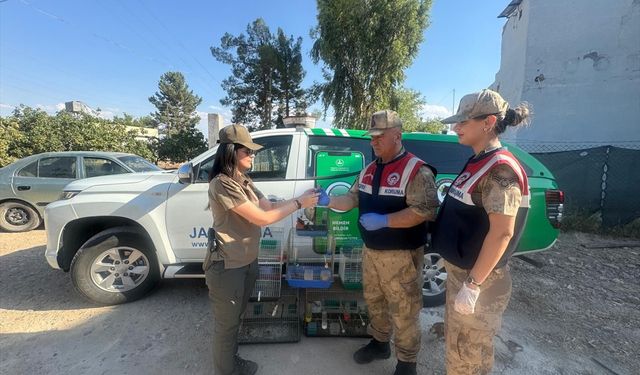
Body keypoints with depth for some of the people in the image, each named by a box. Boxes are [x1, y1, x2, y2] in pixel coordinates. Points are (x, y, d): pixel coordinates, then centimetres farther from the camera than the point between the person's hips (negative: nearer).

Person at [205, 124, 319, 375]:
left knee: (236, 317, 25)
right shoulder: (222, 184, -23)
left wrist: (302, 198, -6)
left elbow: (269, 206, 4)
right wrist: (299, 203, -19)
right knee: (226, 322, 14)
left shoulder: (244, 182, 6)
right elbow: (262, 218, -26)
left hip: (248, 261, 9)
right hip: (227, 266, -8)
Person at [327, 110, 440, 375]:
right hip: (371, 251, 7)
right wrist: (327, 201, -6)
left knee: (404, 311, 10)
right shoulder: (369, 170, 7)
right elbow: (353, 199, 9)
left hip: (401, 256, -7)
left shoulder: (417, 170, -16)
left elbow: (426, 211, -24)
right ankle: (380, 343, 47)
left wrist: (384, 220, -29)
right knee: (374, 301, 23)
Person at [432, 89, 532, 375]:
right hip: (459, 271, 9)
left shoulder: (500, 169, -21)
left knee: (469, 350, 12)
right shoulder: (477, 163, 7)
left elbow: (502, 233, -24)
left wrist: (473, 284, -22)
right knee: (456, 339, 26)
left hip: (479, 278, -8)